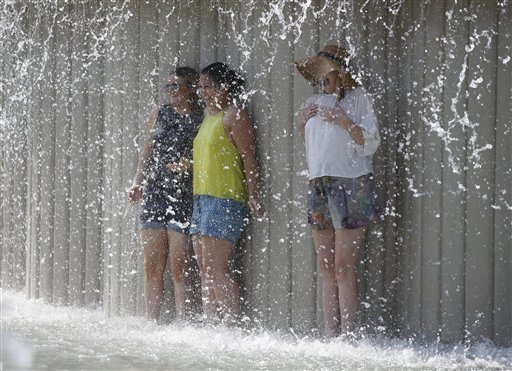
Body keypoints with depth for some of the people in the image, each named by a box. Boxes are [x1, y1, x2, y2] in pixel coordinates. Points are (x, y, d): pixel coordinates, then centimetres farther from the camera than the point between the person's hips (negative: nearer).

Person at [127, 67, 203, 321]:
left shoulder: (203, 119, -2)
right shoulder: (159, 114, 14)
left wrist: (190, 165, -19)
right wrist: (137, 184, 8)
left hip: (184, 198, -5)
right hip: (153, 196, 5)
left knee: (179, 269, -8)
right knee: (152, 267, 5)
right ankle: (152, 324, 11)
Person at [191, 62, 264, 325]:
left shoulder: (234, 115, -6)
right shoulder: (208, 114, 20)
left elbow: (249, 157, -12)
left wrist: (253, 195, -18)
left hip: (225, 199, -9)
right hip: (202, 197, 9)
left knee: (216, 269, -15)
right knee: (205, 271, 5)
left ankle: (231, 324, -15)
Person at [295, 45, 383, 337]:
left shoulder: (358, 98, -1)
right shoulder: (317, 102, 17)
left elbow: (370, 144, -7)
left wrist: (344, 121, -16)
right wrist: (303, 123, 10)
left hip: (351, 185, -6)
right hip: (319, 185, 6)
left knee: (344, 266, -10)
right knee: (326, 266, 4)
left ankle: (347, 335, -9)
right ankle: (330, 335, 6)